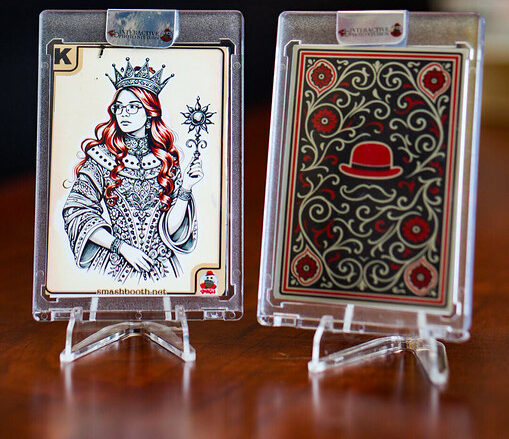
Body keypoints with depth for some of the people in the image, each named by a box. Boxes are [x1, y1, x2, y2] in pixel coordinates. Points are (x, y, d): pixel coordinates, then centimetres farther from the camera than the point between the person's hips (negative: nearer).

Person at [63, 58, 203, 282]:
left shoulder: (166, 161, 9)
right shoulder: (100, 156, 4)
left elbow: (170, 229, 3)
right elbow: (76, 212, -2)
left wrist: (185, 190, -10)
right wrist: (121, 246, -9)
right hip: (111, 269, -1)